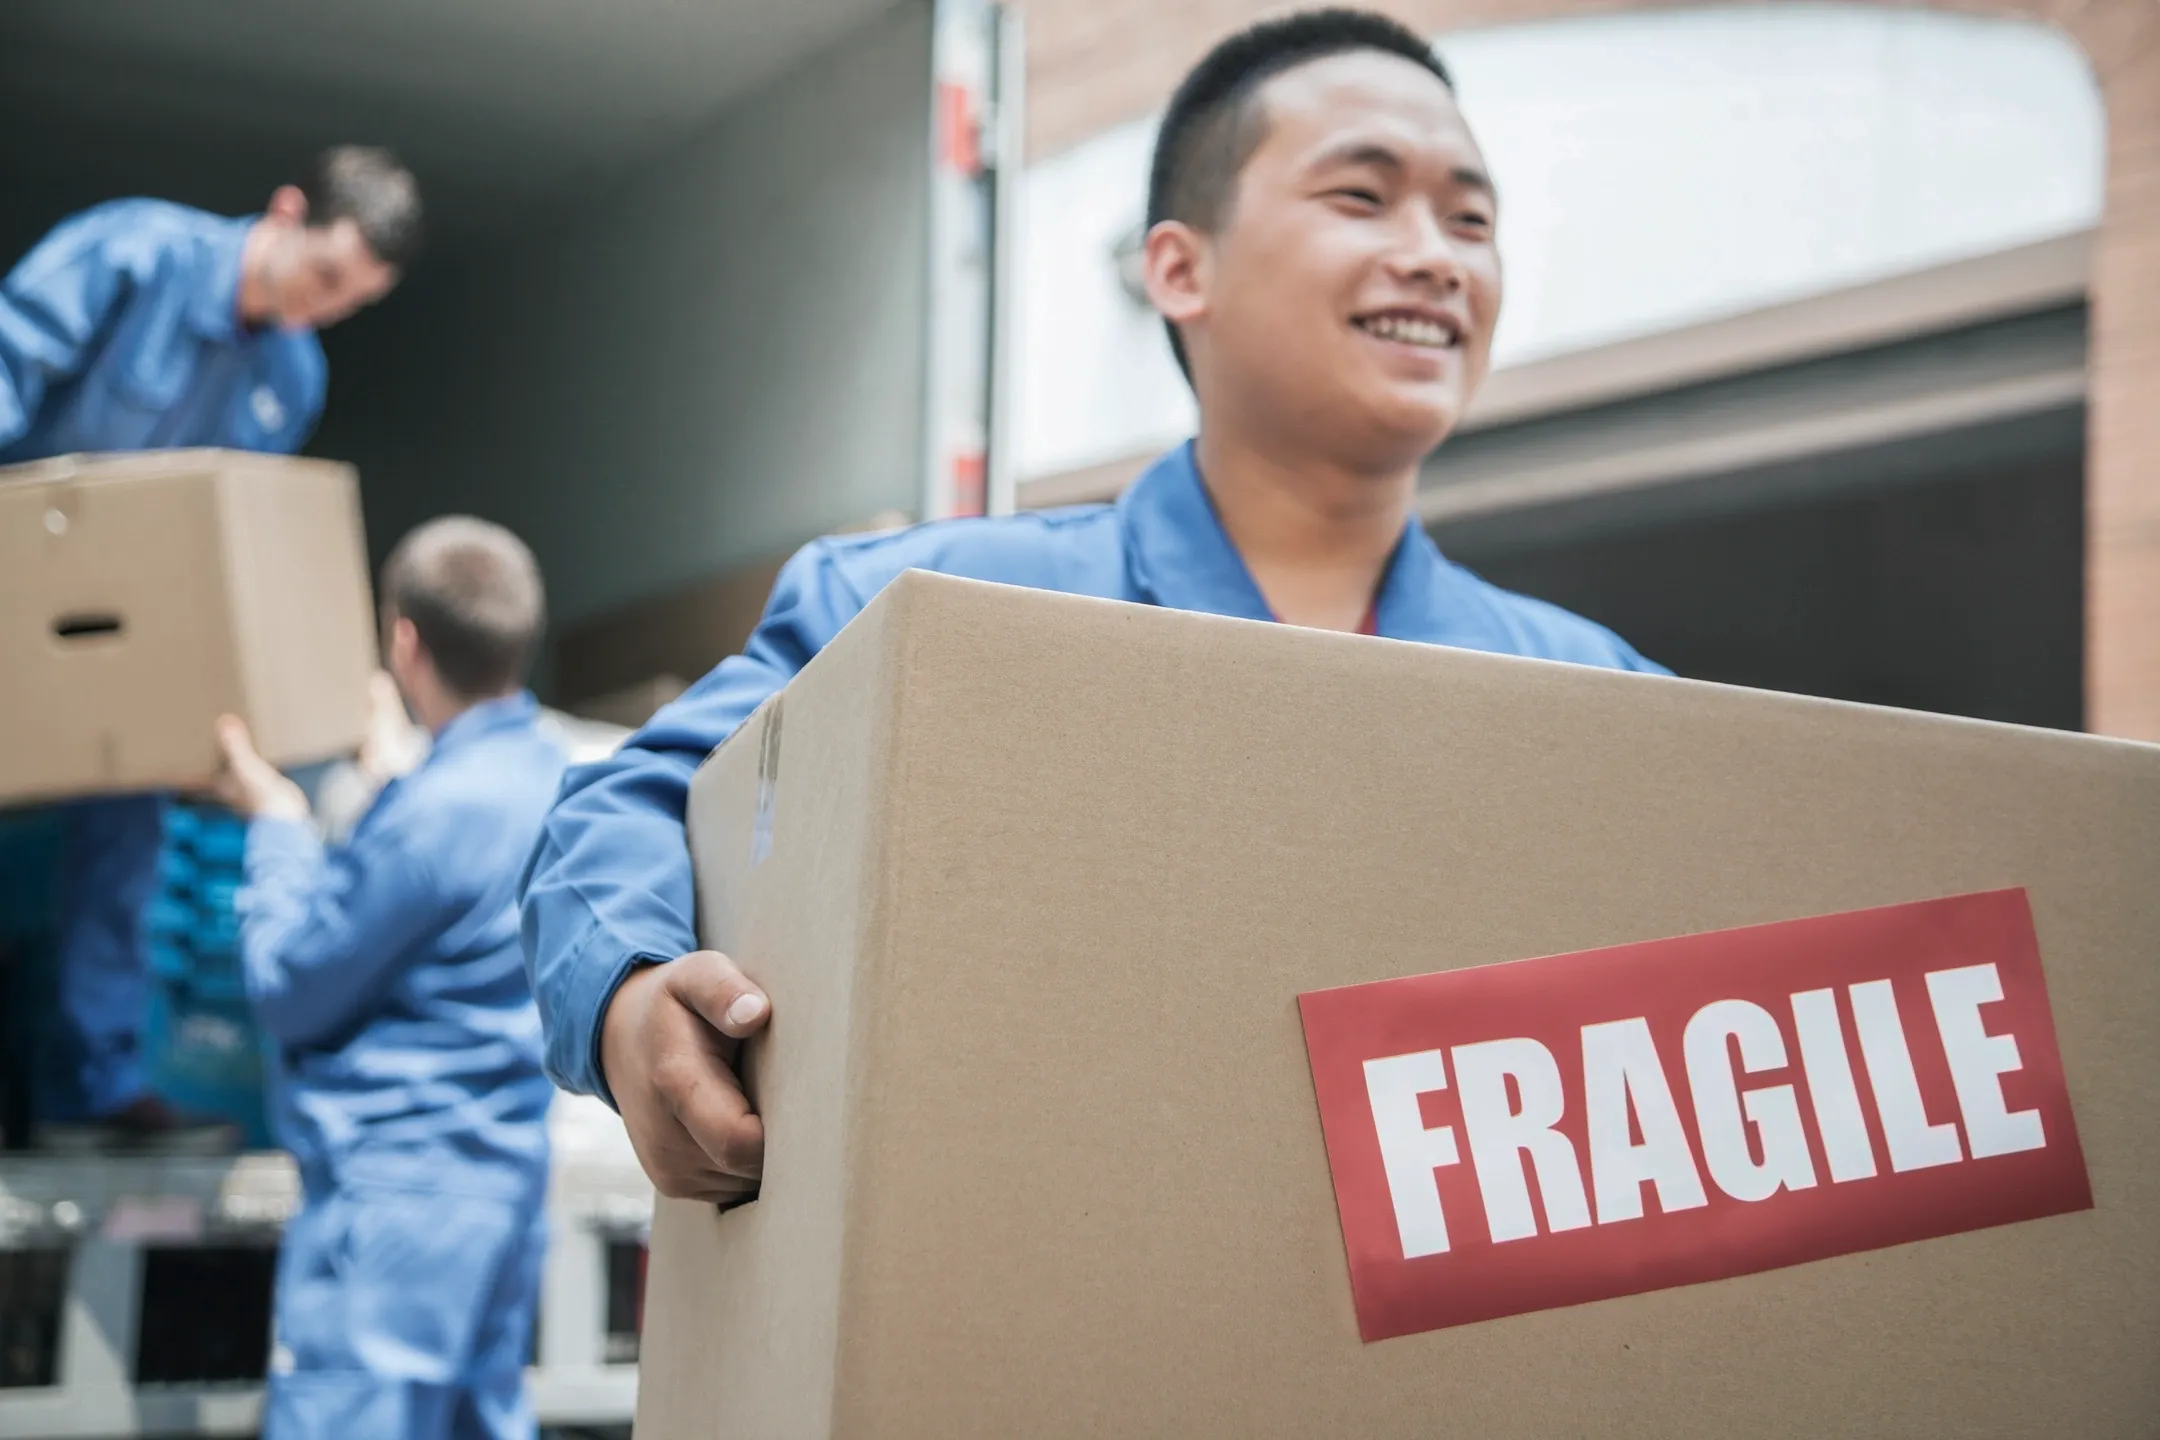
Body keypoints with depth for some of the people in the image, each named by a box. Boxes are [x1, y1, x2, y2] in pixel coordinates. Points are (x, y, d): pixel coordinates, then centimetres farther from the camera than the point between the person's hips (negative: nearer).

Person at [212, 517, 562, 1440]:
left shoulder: (434, 811, -22)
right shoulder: (538, 767, 5)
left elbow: (288, 989, -12)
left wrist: (278, 827, 1)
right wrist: (383, 771, 30)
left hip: (397, 1192, -10)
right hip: (504, 1166, 10)